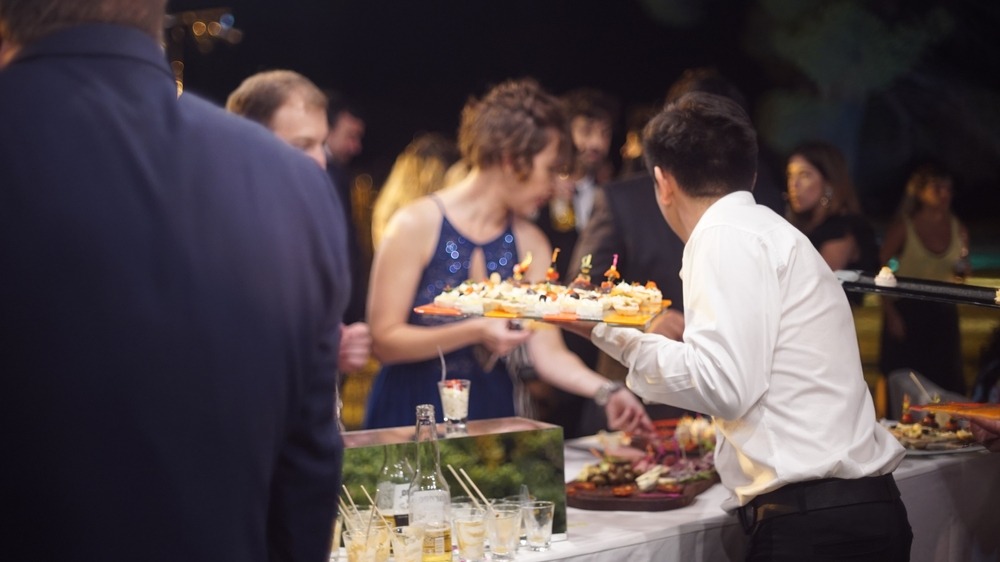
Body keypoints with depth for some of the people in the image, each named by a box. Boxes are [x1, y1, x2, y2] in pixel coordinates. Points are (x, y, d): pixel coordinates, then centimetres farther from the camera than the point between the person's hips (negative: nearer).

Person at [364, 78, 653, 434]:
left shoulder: (529, 243, 6)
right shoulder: (416, 225, -8)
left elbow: (547, 352, 0)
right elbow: (384, 340, -11)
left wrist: (606, 392, -17)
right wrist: (475, 332, -22)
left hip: (490, 413, 4)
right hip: (409, 414, -4)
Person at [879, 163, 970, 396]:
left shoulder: (958, 229, 7)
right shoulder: (903, 226, -5)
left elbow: (963, 274, 18)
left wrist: (963, 267, -6)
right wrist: (890, 314, -13)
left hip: (944, 314, 4)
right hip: (907, 311, -4)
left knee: (946, 383, 3)